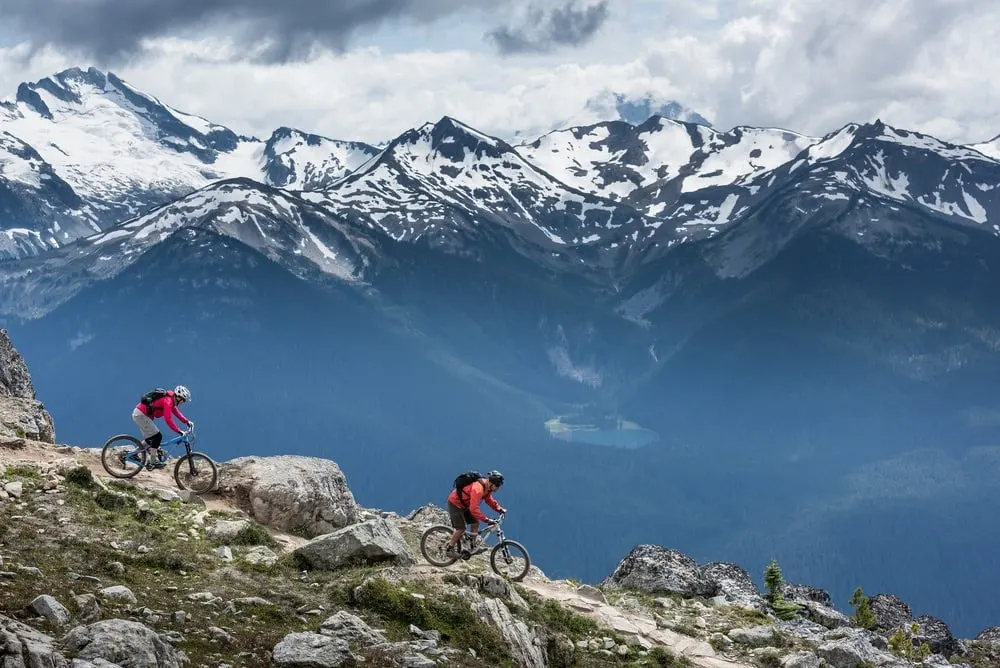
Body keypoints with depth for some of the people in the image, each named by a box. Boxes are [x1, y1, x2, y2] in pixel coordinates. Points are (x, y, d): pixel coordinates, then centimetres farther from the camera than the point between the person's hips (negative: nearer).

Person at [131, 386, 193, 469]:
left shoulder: (171, 399, 9)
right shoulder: (168, 401, -21)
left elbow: (177, 413, 16)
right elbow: (168, 419, -29)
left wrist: (187, 422, 6)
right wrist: (179, 431, -31)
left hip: (139, 414, 10)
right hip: (141, 415, -10)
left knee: (150, 438, 19)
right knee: (157, 436, -9)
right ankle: (154, 461, -5)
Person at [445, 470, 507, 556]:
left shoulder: (487, 487, -7)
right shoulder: (478, 488, -36)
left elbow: (489, 500, 10)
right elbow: (474, 509, -39)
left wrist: (500, 509, -2)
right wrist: (486, 520, -39)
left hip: (465, 504, 9)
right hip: (455, 503, -9)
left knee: (475, 523, 4)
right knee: (461, 529, -12)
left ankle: (473, 546, 13)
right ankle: (449, 549, 0)